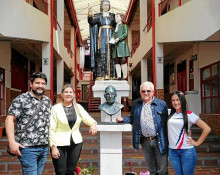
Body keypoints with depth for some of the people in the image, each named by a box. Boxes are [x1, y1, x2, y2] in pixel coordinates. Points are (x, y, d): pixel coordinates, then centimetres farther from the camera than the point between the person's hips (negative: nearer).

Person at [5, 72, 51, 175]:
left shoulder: (48, 101, 12)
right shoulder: (21, 100, -7)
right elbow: (9, 119, -11)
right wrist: (12, 142, -19)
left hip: (44, 147, 6)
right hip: (27, 147, -6)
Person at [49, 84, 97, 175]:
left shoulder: (78, 107, 6)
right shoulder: (56, 108, -5)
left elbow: (87, 118, -3)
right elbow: (51, 129, -7)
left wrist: (93, 123, -26)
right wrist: (53, 146, -12)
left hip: (76, 143, 4)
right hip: (60, 144, -3)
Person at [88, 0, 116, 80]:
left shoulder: (112, 15, 15)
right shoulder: (98, 16, 8)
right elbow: (91, 21, -10)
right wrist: (90, 15, -27)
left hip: (110, 37, 2)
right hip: (102, 37, -2)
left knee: (110, 55, -2)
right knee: (101, 55, -8)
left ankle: (110, 75, -1)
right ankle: (101, 75, -10)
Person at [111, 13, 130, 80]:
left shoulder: (124, 25, 6)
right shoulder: (115, 27, 25)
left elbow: (125, 34, -6)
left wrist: (118, 38, -17)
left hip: (122, 45, -7)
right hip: (115, 46, 7)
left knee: (123, 61, -11)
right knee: (116, 62, -1)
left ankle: (125, 76, -11)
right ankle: (118, 76, -3)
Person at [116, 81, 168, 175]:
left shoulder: (162, 104, -4)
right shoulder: (136, 104, 6)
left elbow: (166, 122, -6)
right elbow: (132, 119, 13)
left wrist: (167, 142, -9)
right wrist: (123, 119, -6)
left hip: (159, 141, -3)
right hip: (145, 142, 3)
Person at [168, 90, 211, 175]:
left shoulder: (189, 114, -6)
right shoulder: (169, 113, 4)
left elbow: (207, 128, -5)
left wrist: (197, 142, -3)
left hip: (187, 151, -3)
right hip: (172, 151, 3)